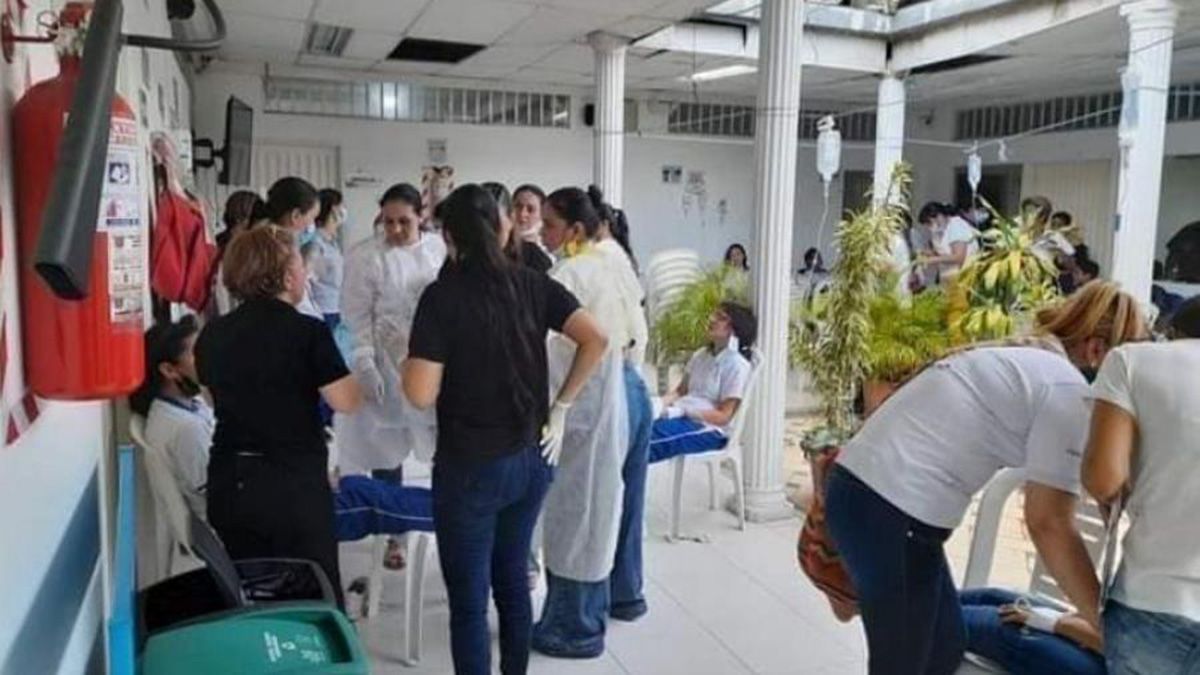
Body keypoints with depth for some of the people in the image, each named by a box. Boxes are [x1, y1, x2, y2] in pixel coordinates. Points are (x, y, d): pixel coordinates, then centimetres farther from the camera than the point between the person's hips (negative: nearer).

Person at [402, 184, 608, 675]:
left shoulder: (442, 295, -14)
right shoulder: (532, 284, 0)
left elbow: (421, 395, -18)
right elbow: (596, 341, -6)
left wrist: (407, 362, 3)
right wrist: (561, 406, 2)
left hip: (470, 466, -5)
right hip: (530, 459, 5)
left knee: (468, 600, 9)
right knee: (512, 581, 22)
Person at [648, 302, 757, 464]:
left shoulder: (737, 365, -7)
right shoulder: (701, 355, 15)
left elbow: (723, 416, -11)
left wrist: (683, 411, -20)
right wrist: (661, 403, -5)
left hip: (709, 429, -7)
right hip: (683, 418, 7)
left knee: (648, 437, -31)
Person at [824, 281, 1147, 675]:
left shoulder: (1019, 358, 21)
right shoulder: (1068, 389, -8)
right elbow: (1049, 524, -11)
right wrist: (1108, 624, -4)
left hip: (860, 488, 9)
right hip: (890, 510, -9)